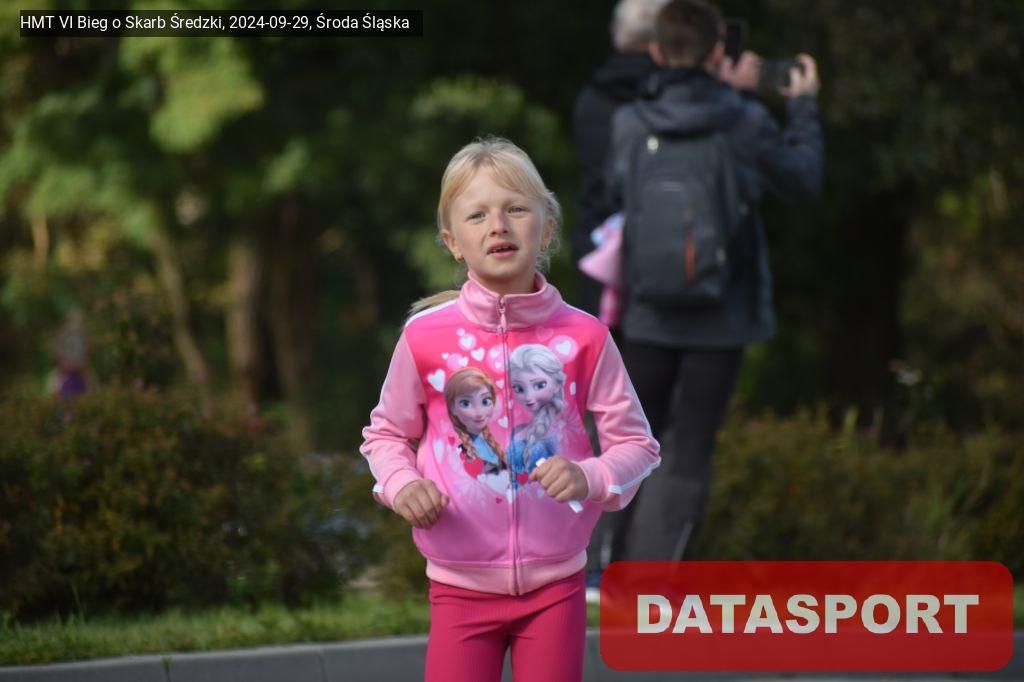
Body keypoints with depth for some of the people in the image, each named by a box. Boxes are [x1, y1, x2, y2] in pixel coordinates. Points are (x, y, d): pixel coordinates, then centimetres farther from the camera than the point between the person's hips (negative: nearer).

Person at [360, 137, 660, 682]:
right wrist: (401, 484, -12)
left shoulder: (582, 337, -7)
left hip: (554, 583, 0)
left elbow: (636, 443, 1)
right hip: (461, 586, 0)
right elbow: (387, 432, 8)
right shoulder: (426, 336, -8)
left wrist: (591, 477, -19)